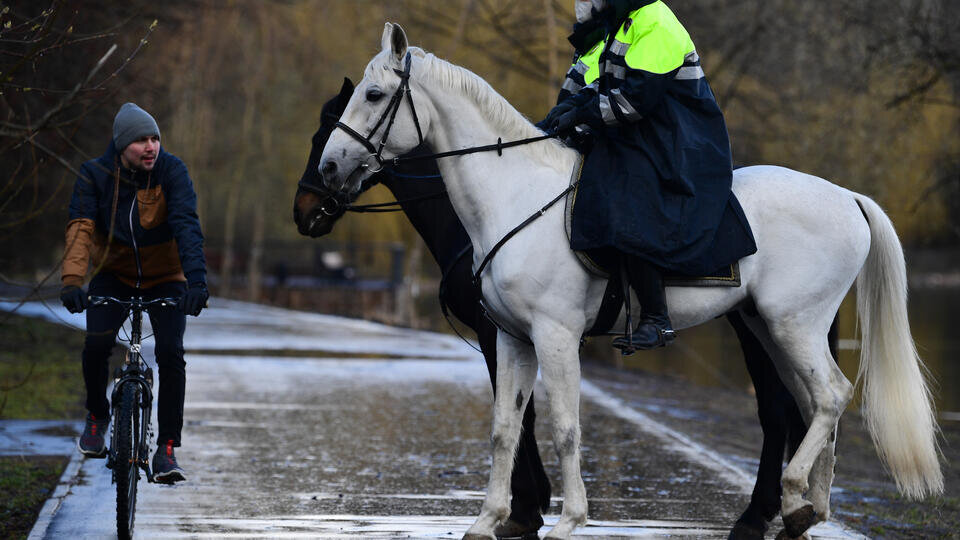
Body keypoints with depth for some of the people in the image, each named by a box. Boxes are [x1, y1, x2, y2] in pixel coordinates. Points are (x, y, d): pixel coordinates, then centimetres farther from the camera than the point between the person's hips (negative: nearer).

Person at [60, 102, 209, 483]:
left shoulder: (171, 170, -18)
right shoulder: (94, 175, -15)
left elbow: (186, 224, -30)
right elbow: (80, 227, -25)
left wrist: (196, 279, -44)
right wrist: (72, 280, -41)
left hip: (165, 279, -1)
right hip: (114, 276, 1)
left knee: (171, 354, -19)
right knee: (97, 344, -21)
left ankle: (166, 450, -11)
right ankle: (97, 415, 9)